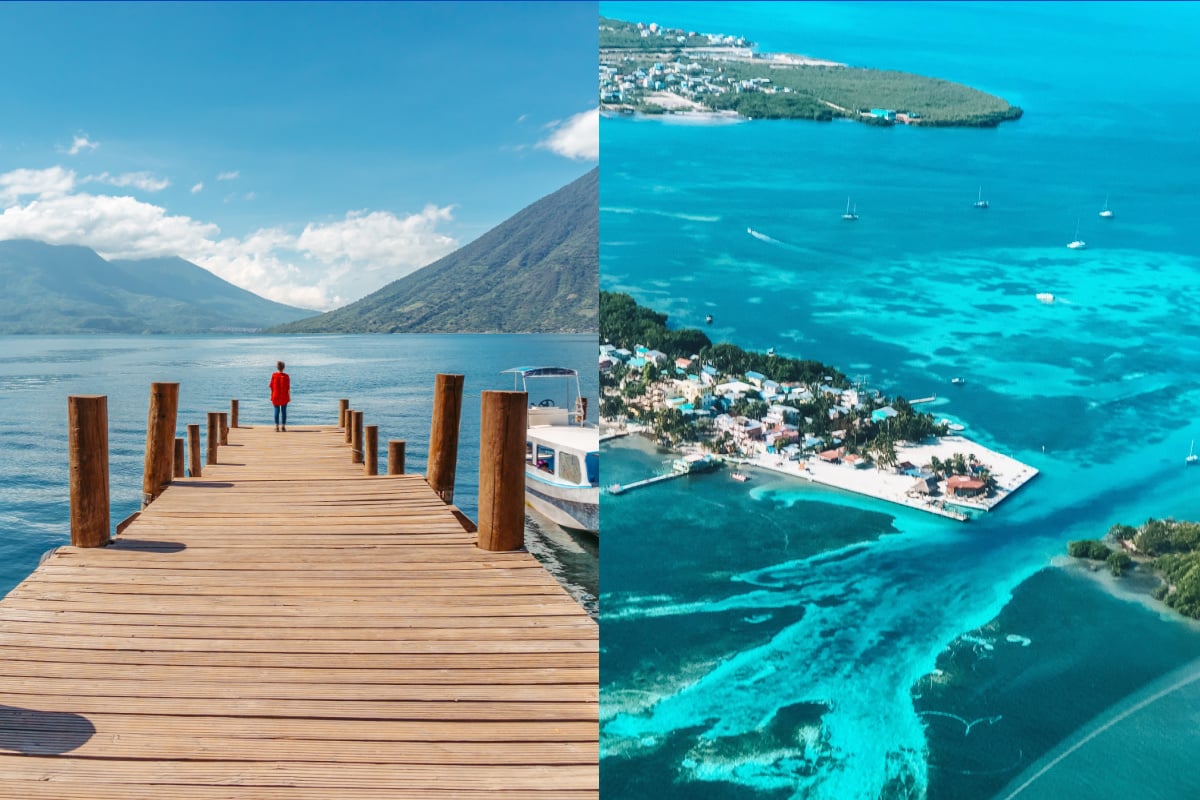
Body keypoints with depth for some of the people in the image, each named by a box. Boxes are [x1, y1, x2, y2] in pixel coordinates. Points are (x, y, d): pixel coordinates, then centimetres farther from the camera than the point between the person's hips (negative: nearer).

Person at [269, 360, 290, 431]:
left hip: (276, 396, 1)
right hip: (284, 396, -1)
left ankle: (277, 426, 3)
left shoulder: (274, 375, -5)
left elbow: (271, 386, -1)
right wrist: (289, 397, 3)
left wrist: (271, 396, 8)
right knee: (284, 411, 5)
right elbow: (288, 387, -6)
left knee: (276, 411, 5)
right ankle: (283, 426, 4)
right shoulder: (286, 376, -8)